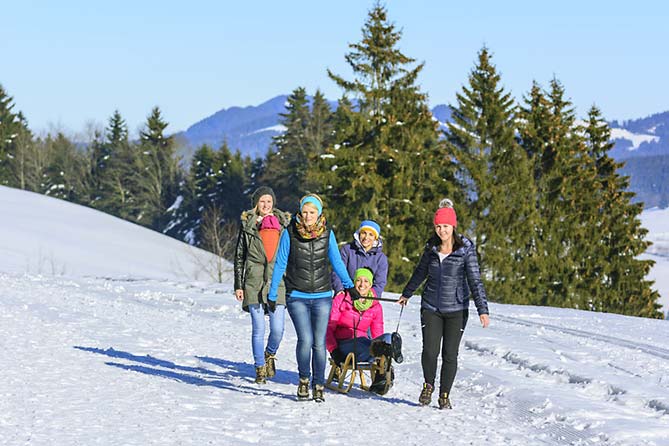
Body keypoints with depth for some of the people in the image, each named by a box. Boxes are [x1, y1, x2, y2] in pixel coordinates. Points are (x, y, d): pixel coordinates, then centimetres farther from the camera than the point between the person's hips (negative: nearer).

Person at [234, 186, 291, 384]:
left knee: (278, 329, -5)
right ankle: (260, 368, 13)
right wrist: (238, 285, 4)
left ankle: (270, 354, 26)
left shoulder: (283, 223, 9)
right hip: (254, 283, -1)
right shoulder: (247, 225, 6)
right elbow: (239, 257, 9)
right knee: (258, 328, -1)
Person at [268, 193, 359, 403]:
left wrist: (350, 286, 17)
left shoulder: (327, 234, 2)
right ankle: (304, 379, 8)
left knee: (319, 343, 0)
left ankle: (318, 386, 12)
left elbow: (337, 262, 15)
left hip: (322, 297, 2)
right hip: (297, 297, -2)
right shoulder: (290, 233, -3)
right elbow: (280, 265, 4)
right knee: (305, 340, -14)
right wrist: (272, 294, 7)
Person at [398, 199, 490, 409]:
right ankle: (428, 385, 19)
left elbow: (475, 281, -10)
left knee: (450, 354, -1)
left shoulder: (466, 249, -8)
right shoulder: (432, 247, 3)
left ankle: (445, 395, 16)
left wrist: (482, 310, -17)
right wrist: (406, 294, 32)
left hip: (456, 309, -2)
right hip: (431, 307, 2)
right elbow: (420, 272, 20)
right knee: (430, 351, -7)